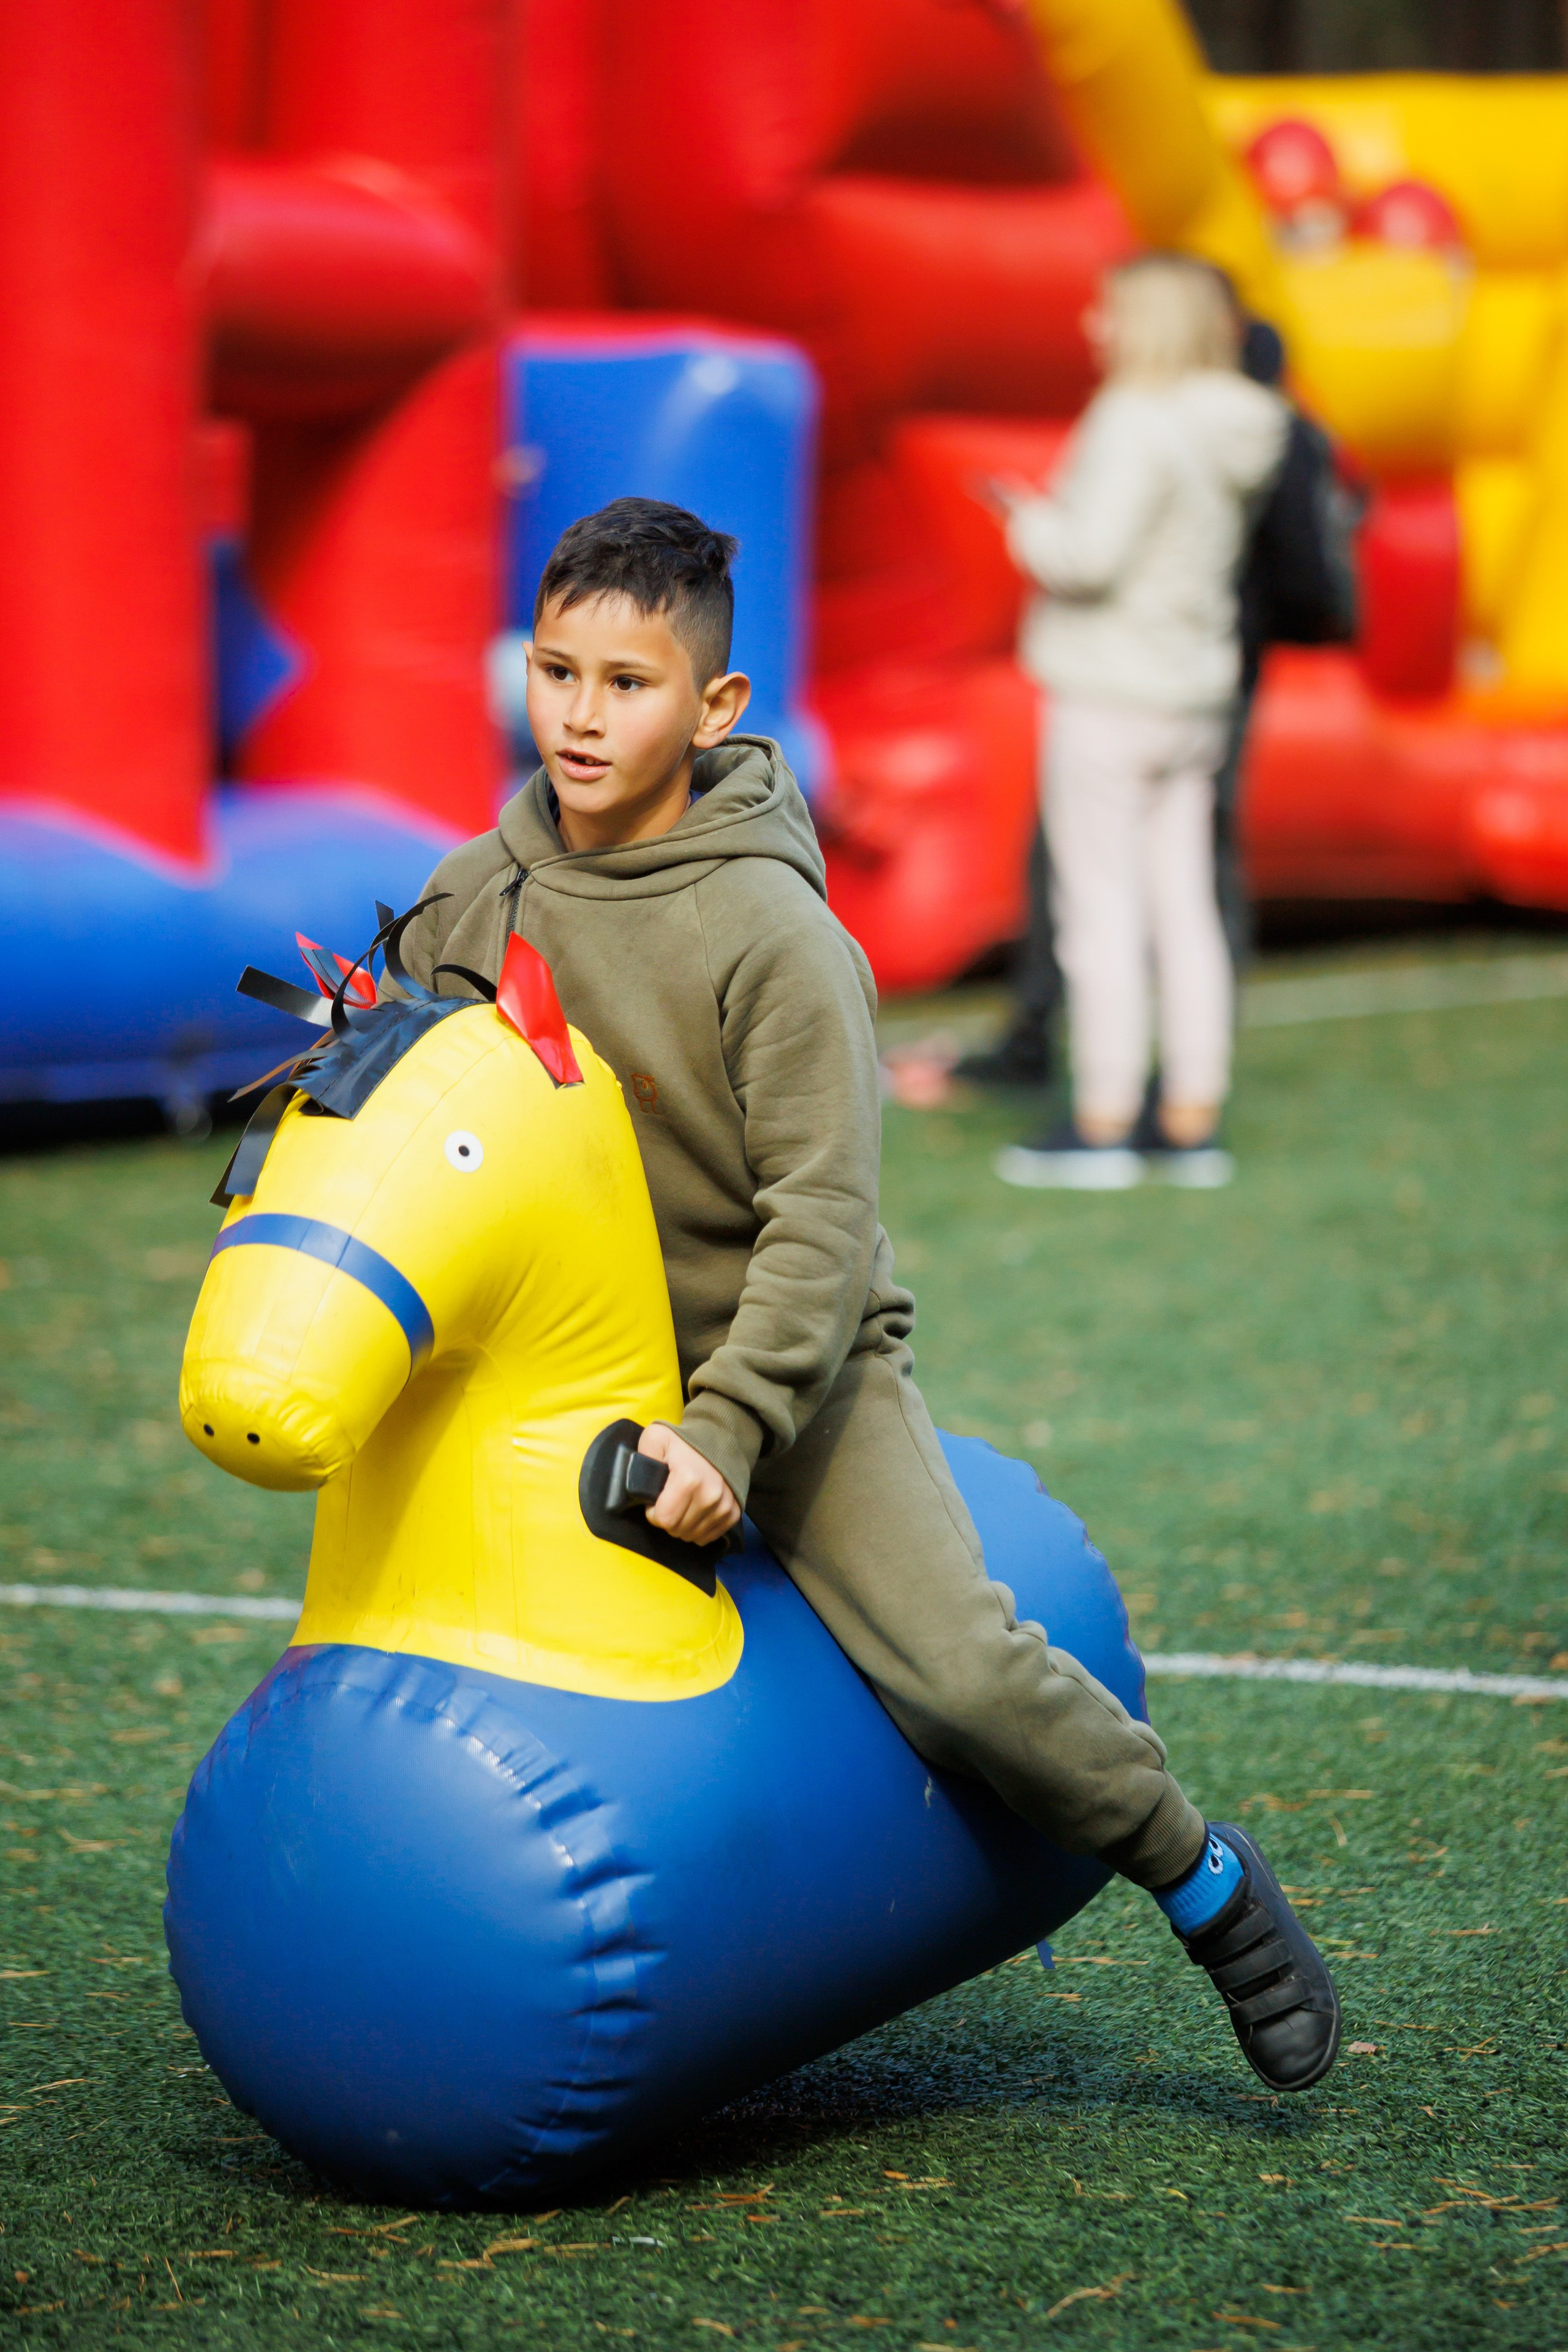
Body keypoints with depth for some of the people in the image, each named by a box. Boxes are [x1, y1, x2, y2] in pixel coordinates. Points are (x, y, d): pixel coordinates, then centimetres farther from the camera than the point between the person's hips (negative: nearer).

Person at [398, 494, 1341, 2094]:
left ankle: (1208, 1885, 2)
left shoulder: (771, 934, -18)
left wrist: (722, 1429, -26)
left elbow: (820, 1224, -19)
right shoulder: (472, 897, -2)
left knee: (955, 1668, -20)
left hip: (792, 1364, -5)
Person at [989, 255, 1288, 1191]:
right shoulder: (1231, 435, 9)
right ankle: (1192, 1122, 15)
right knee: (1185, 910, 10)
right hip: (1195, 696, 8)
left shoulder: (1138, 423, -17)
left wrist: (1032, 527, -5)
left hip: (1111, 699, -8)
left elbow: (1092, 553, -23)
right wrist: (1057, 526, 14)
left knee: (1101, 907, -2)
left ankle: (1103, 1123, 1)